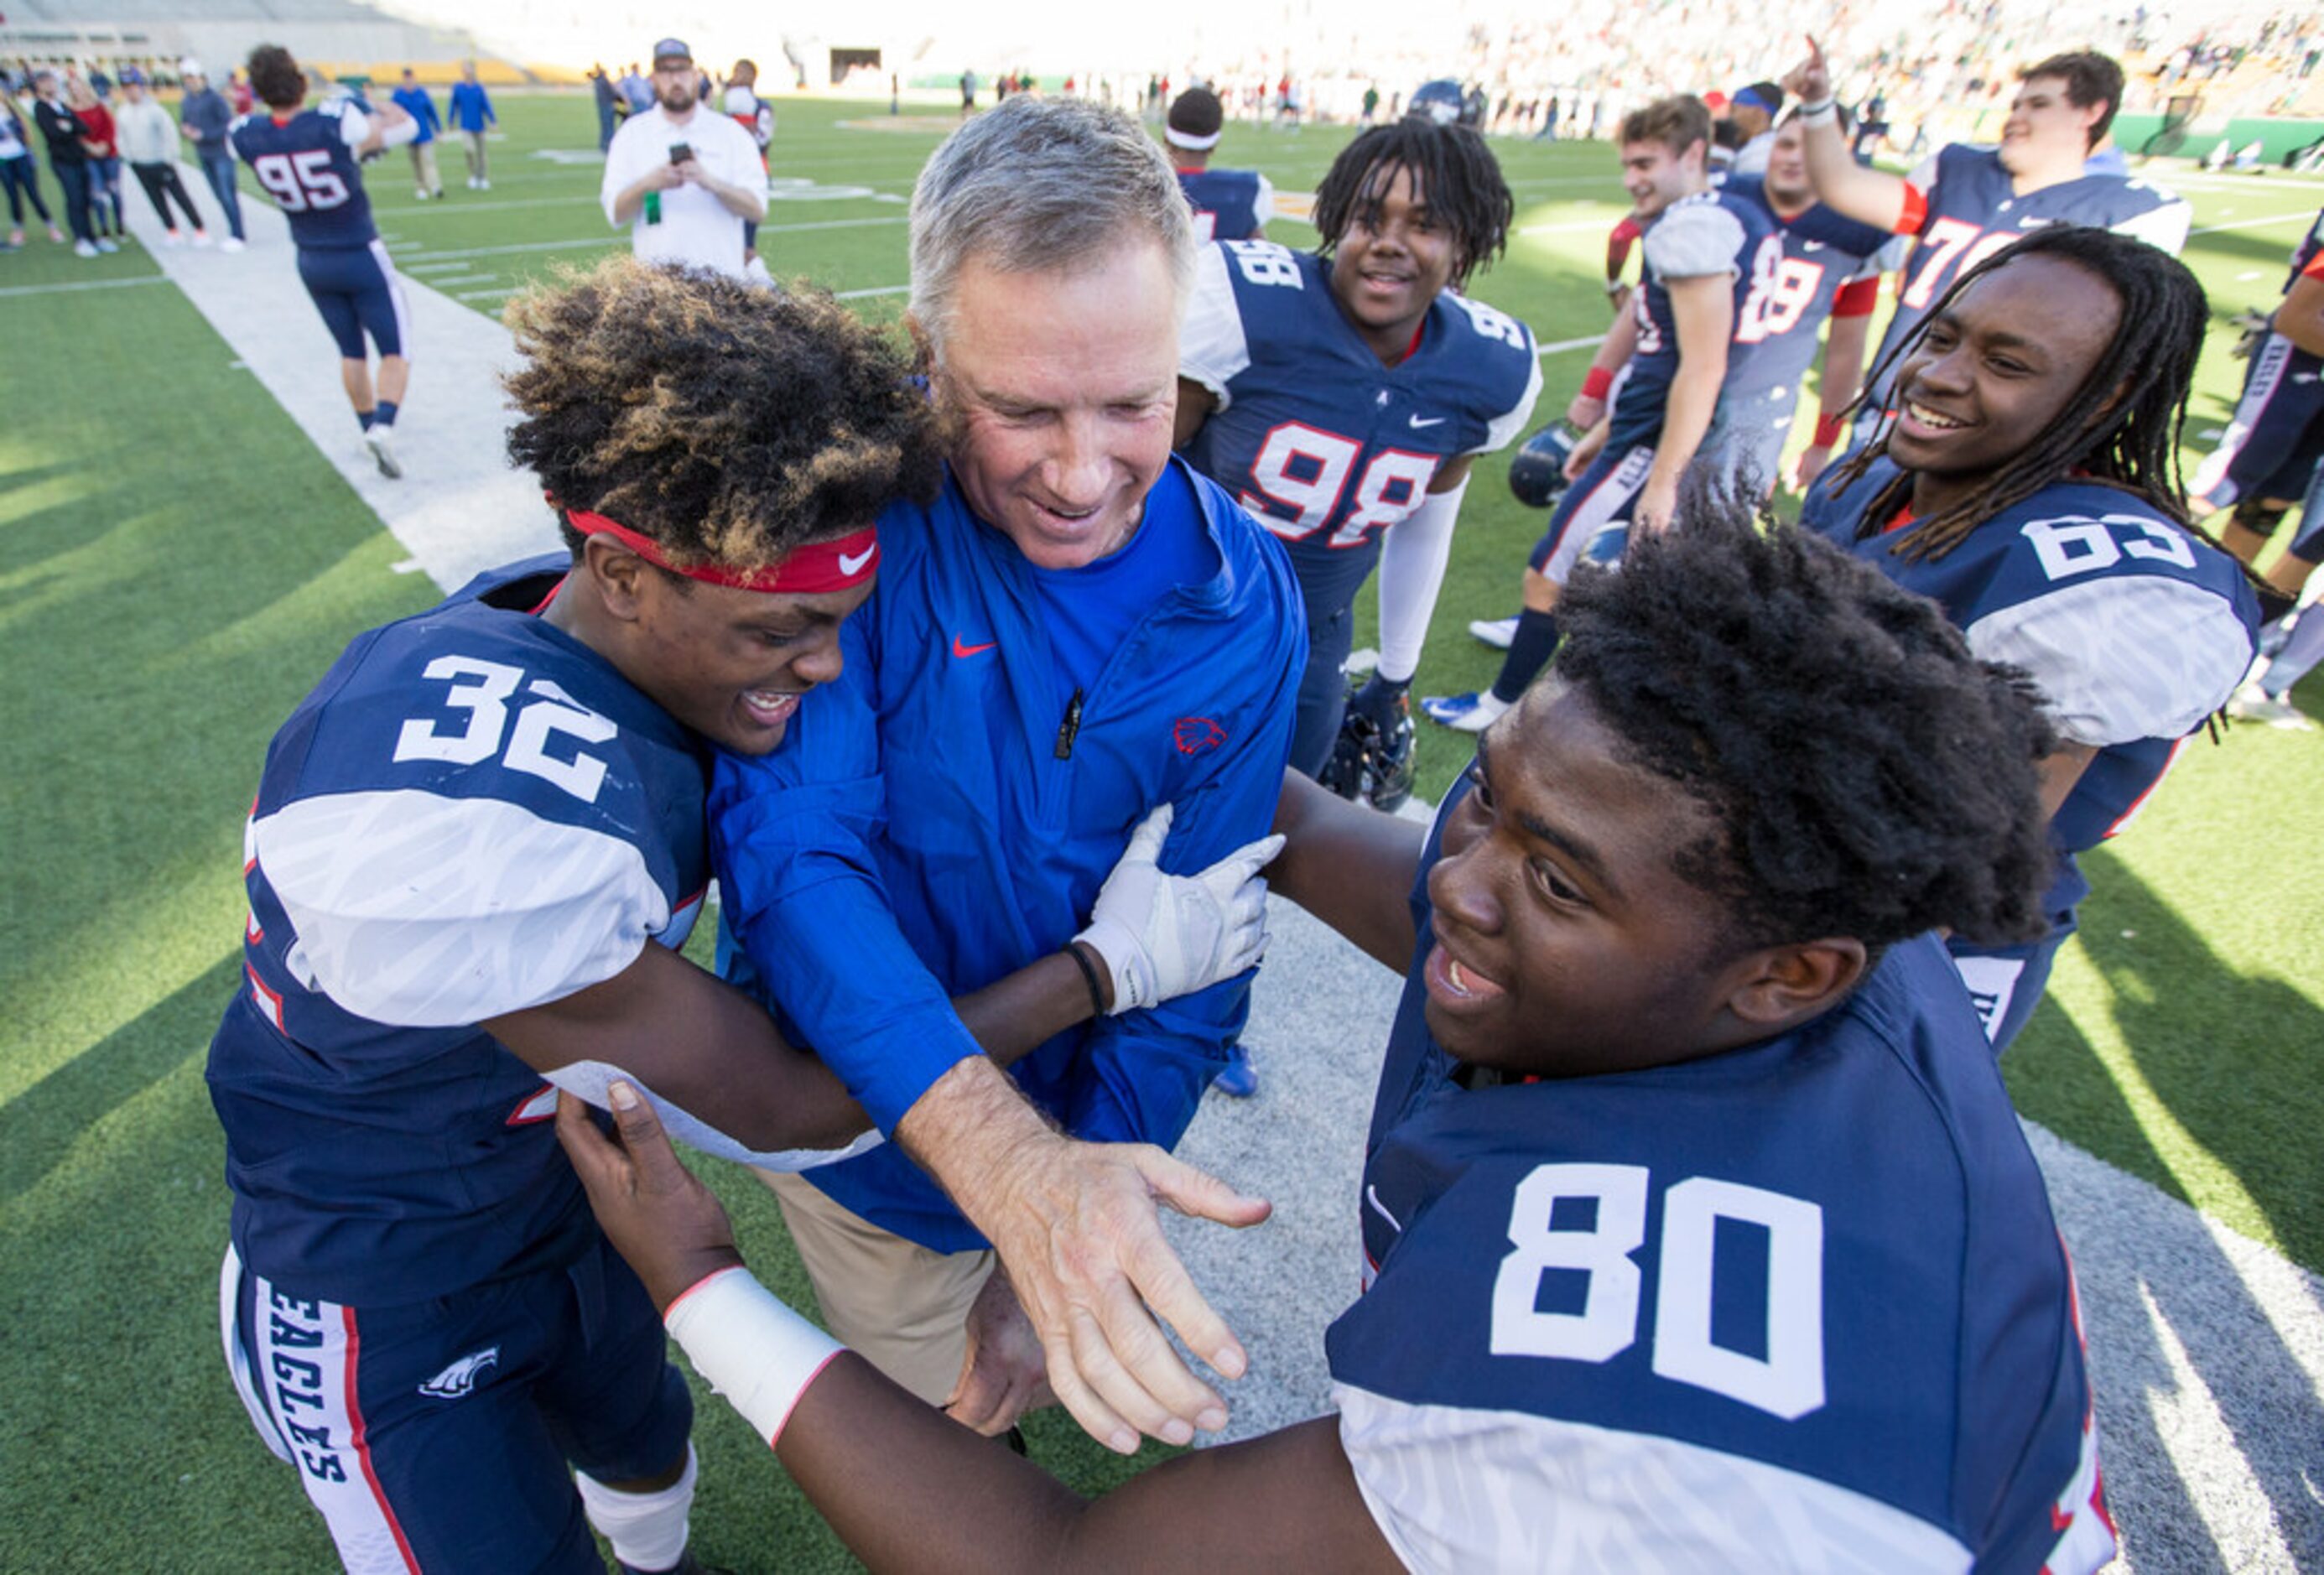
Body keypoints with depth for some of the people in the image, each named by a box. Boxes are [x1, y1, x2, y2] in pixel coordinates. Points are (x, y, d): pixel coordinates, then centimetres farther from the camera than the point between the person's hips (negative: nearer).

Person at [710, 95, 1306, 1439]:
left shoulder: (1245, 607, -17)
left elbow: (1200, 940, -13)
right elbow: (790, 850, -34)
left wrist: (1084, 1164, -20)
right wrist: (1007, 1166, -46)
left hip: (1077, 1113, 3)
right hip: (870, 1116, -2)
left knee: (1023, 1366, 31)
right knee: (928, 1405, 25)